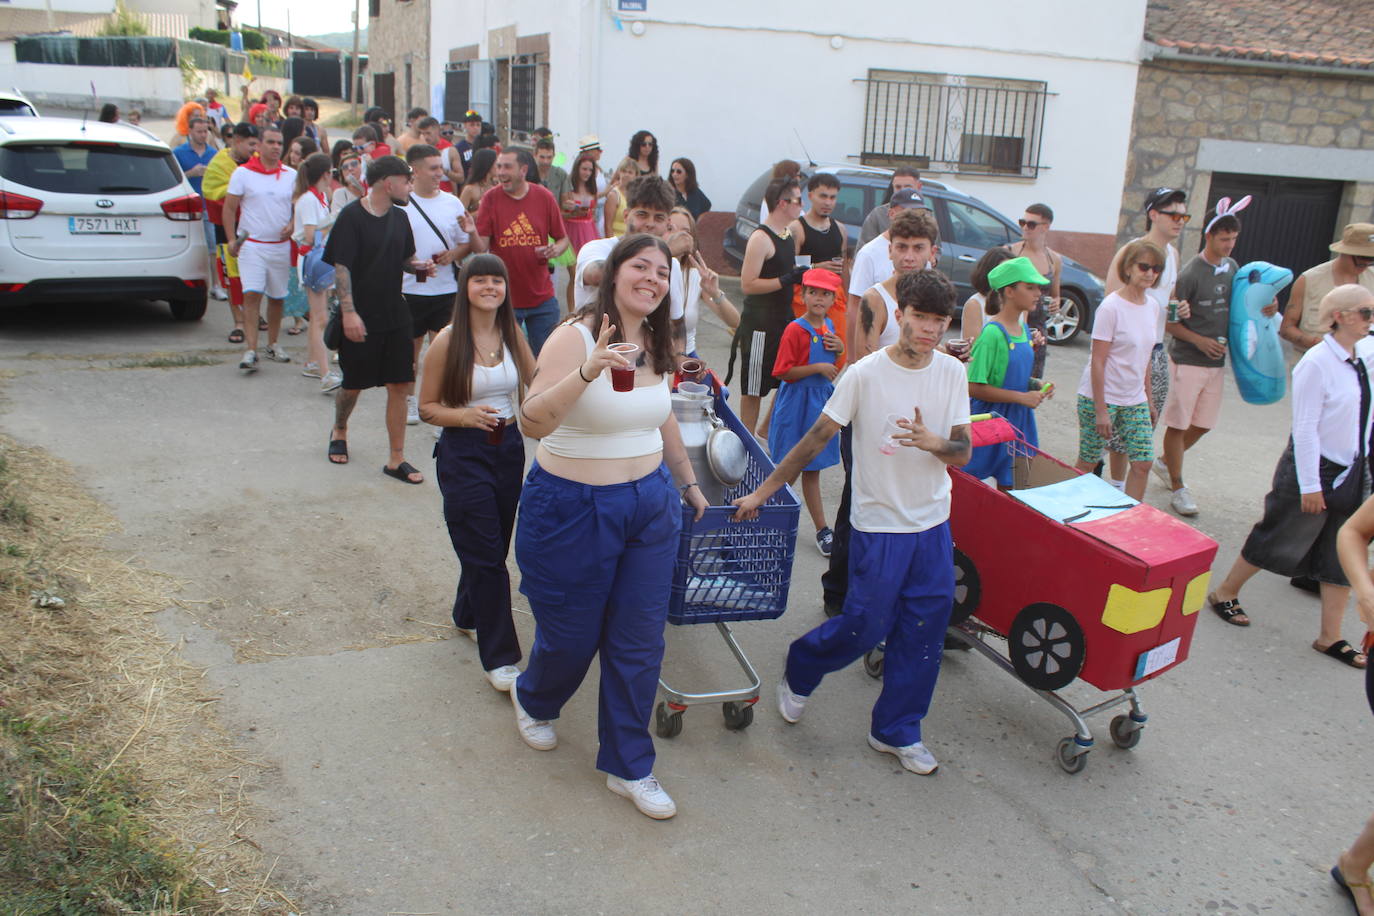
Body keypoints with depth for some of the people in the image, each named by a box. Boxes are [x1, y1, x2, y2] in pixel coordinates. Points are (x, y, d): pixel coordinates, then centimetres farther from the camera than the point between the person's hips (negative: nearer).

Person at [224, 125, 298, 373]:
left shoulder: (291, 175, 8)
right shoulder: (243, 173, -1)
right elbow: (229, 208, 0)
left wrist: (292, 226, -6)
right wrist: (232, 239, -9)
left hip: (281, 245, 3)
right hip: (251, 244, -3)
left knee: (277, 297, 12)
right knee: (252, 295, -14)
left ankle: (273, 344, 28)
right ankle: (251, 351, -15)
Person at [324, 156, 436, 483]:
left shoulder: (399, 218, 9)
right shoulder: (351, 217, -11)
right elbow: (341, 267, -15)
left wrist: (418, 265, -2)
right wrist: (348, 312, -22)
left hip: (395, 315, 6)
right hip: (361, 319, -6)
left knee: (400, 385, 1)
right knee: (353, 384, 9)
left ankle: (396, 459, 8)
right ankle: (339, 431, 40)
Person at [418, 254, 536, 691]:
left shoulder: (512, 335, 4)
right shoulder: (448, 342, -10)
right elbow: (427, 406, -5)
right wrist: (465, 416, -23)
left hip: (509, 448, 5)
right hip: (463, 454, -5)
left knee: (494, 546, 16)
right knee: (485, 556, -4)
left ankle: (468, 617, 43)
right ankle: (499, 659, 2)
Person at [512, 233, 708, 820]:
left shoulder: (655, 345, 4)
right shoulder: (576, 337, -18)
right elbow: (531, 424, -30)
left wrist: (689, 484, 28)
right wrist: (588, 372, -43)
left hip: (650, 506, 6)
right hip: (572, 509, -5)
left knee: (639, 642, 8)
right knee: (571, 636, 12)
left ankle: (628, 767, 25)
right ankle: (533, 701, 48)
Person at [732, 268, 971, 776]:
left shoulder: (952, 373, -1)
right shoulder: (865, 373, -13)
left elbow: (963, 453, 1)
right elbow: (817, 438, -8)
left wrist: (933, 443, -23)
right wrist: (762, 492, -7)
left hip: (934, 525, 4)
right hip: (880, 524, -4)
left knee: (924, 630, 8)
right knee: (865, 625, 1)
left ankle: (897, 731, 26)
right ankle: (799, 672, 32)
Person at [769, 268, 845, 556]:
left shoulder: (830, 328, 8)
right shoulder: (796, 330, -15)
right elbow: (783, 372, -18)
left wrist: (840, 350, -1)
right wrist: (818, 367, -22)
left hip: (822, 400, 6)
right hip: (797, 404, -6)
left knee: (812, 468, 13)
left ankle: (822, 529, 17)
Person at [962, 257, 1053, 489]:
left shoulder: (1023, 328, 7)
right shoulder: (993, 333, -19)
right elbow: (974, 387, -21)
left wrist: (1034, 384, 2)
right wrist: (1022, 396, -19)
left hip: (1020, 420, 8)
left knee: (1011, 487, 13)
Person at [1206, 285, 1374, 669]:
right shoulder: (1317, 362, -20)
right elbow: (1305, 427, -19)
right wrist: (1309, 485, -19)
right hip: (1315, 468, -7)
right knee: (1277, 540, 7)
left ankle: (1330, 637, 20)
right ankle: (1224, 594, 28)